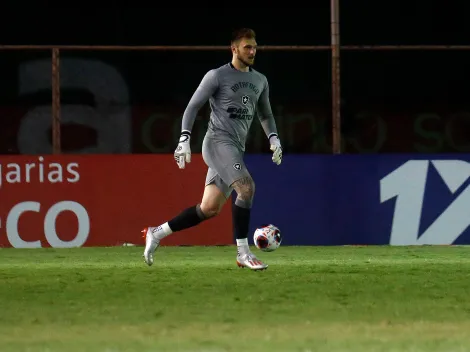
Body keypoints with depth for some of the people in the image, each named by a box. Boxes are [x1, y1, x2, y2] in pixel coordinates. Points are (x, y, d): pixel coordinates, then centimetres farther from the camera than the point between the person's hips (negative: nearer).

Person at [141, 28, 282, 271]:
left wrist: (273, 139, 10)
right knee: (246, 188, -24)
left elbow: (265, 115, 27)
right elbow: (192, 107, -2)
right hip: (218, 142, -7)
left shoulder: (260, 81, 16)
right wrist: (184, 139, -12)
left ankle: (157, 233, 16)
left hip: (236, 150, 8)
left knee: (209, 209, 4)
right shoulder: (217, 76, -4)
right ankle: (243, 254, -19)